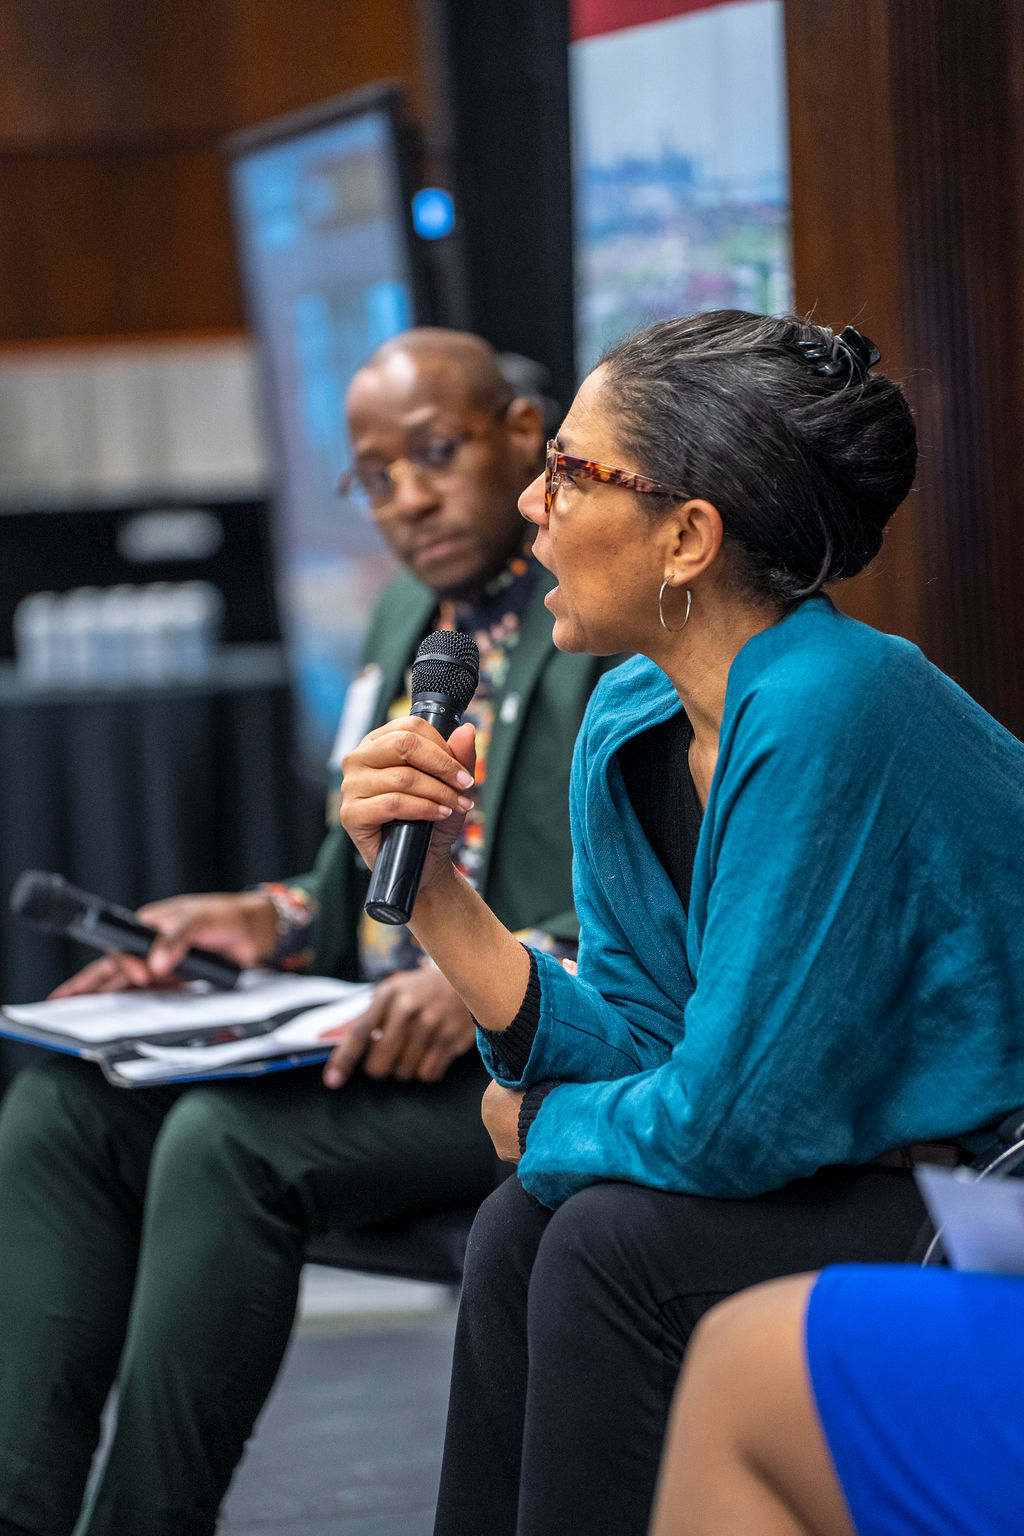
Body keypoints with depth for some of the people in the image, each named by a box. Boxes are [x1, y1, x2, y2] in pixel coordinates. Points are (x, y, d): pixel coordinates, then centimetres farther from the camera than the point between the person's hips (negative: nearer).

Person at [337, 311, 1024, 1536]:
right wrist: (429, 886, -5)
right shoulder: (628, 724, 2)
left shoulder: (827, 715, -25)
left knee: (620, 1244, -18)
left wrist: (541, 1126, -3)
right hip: (875, 1171, 9)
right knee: (525, 1222, 0)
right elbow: (639, 1039, 4)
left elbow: (729, 1116, -23)